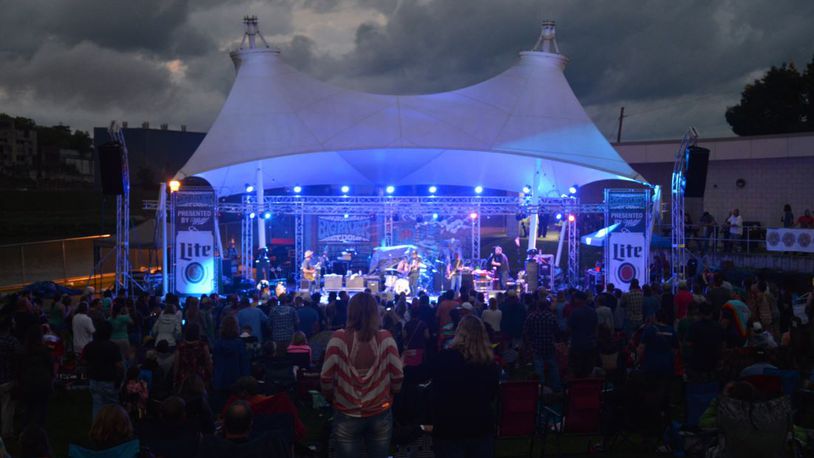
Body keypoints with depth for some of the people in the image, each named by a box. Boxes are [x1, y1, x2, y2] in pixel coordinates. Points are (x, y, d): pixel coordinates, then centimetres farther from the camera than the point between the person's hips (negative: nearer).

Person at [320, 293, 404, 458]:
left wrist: (332, 398, 10)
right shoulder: (385, 339, -10)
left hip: (347, 416, -1)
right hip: (380, 415, 1)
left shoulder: (339, 339, -13)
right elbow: (397, 377, -6)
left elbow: (326, 379, -10)